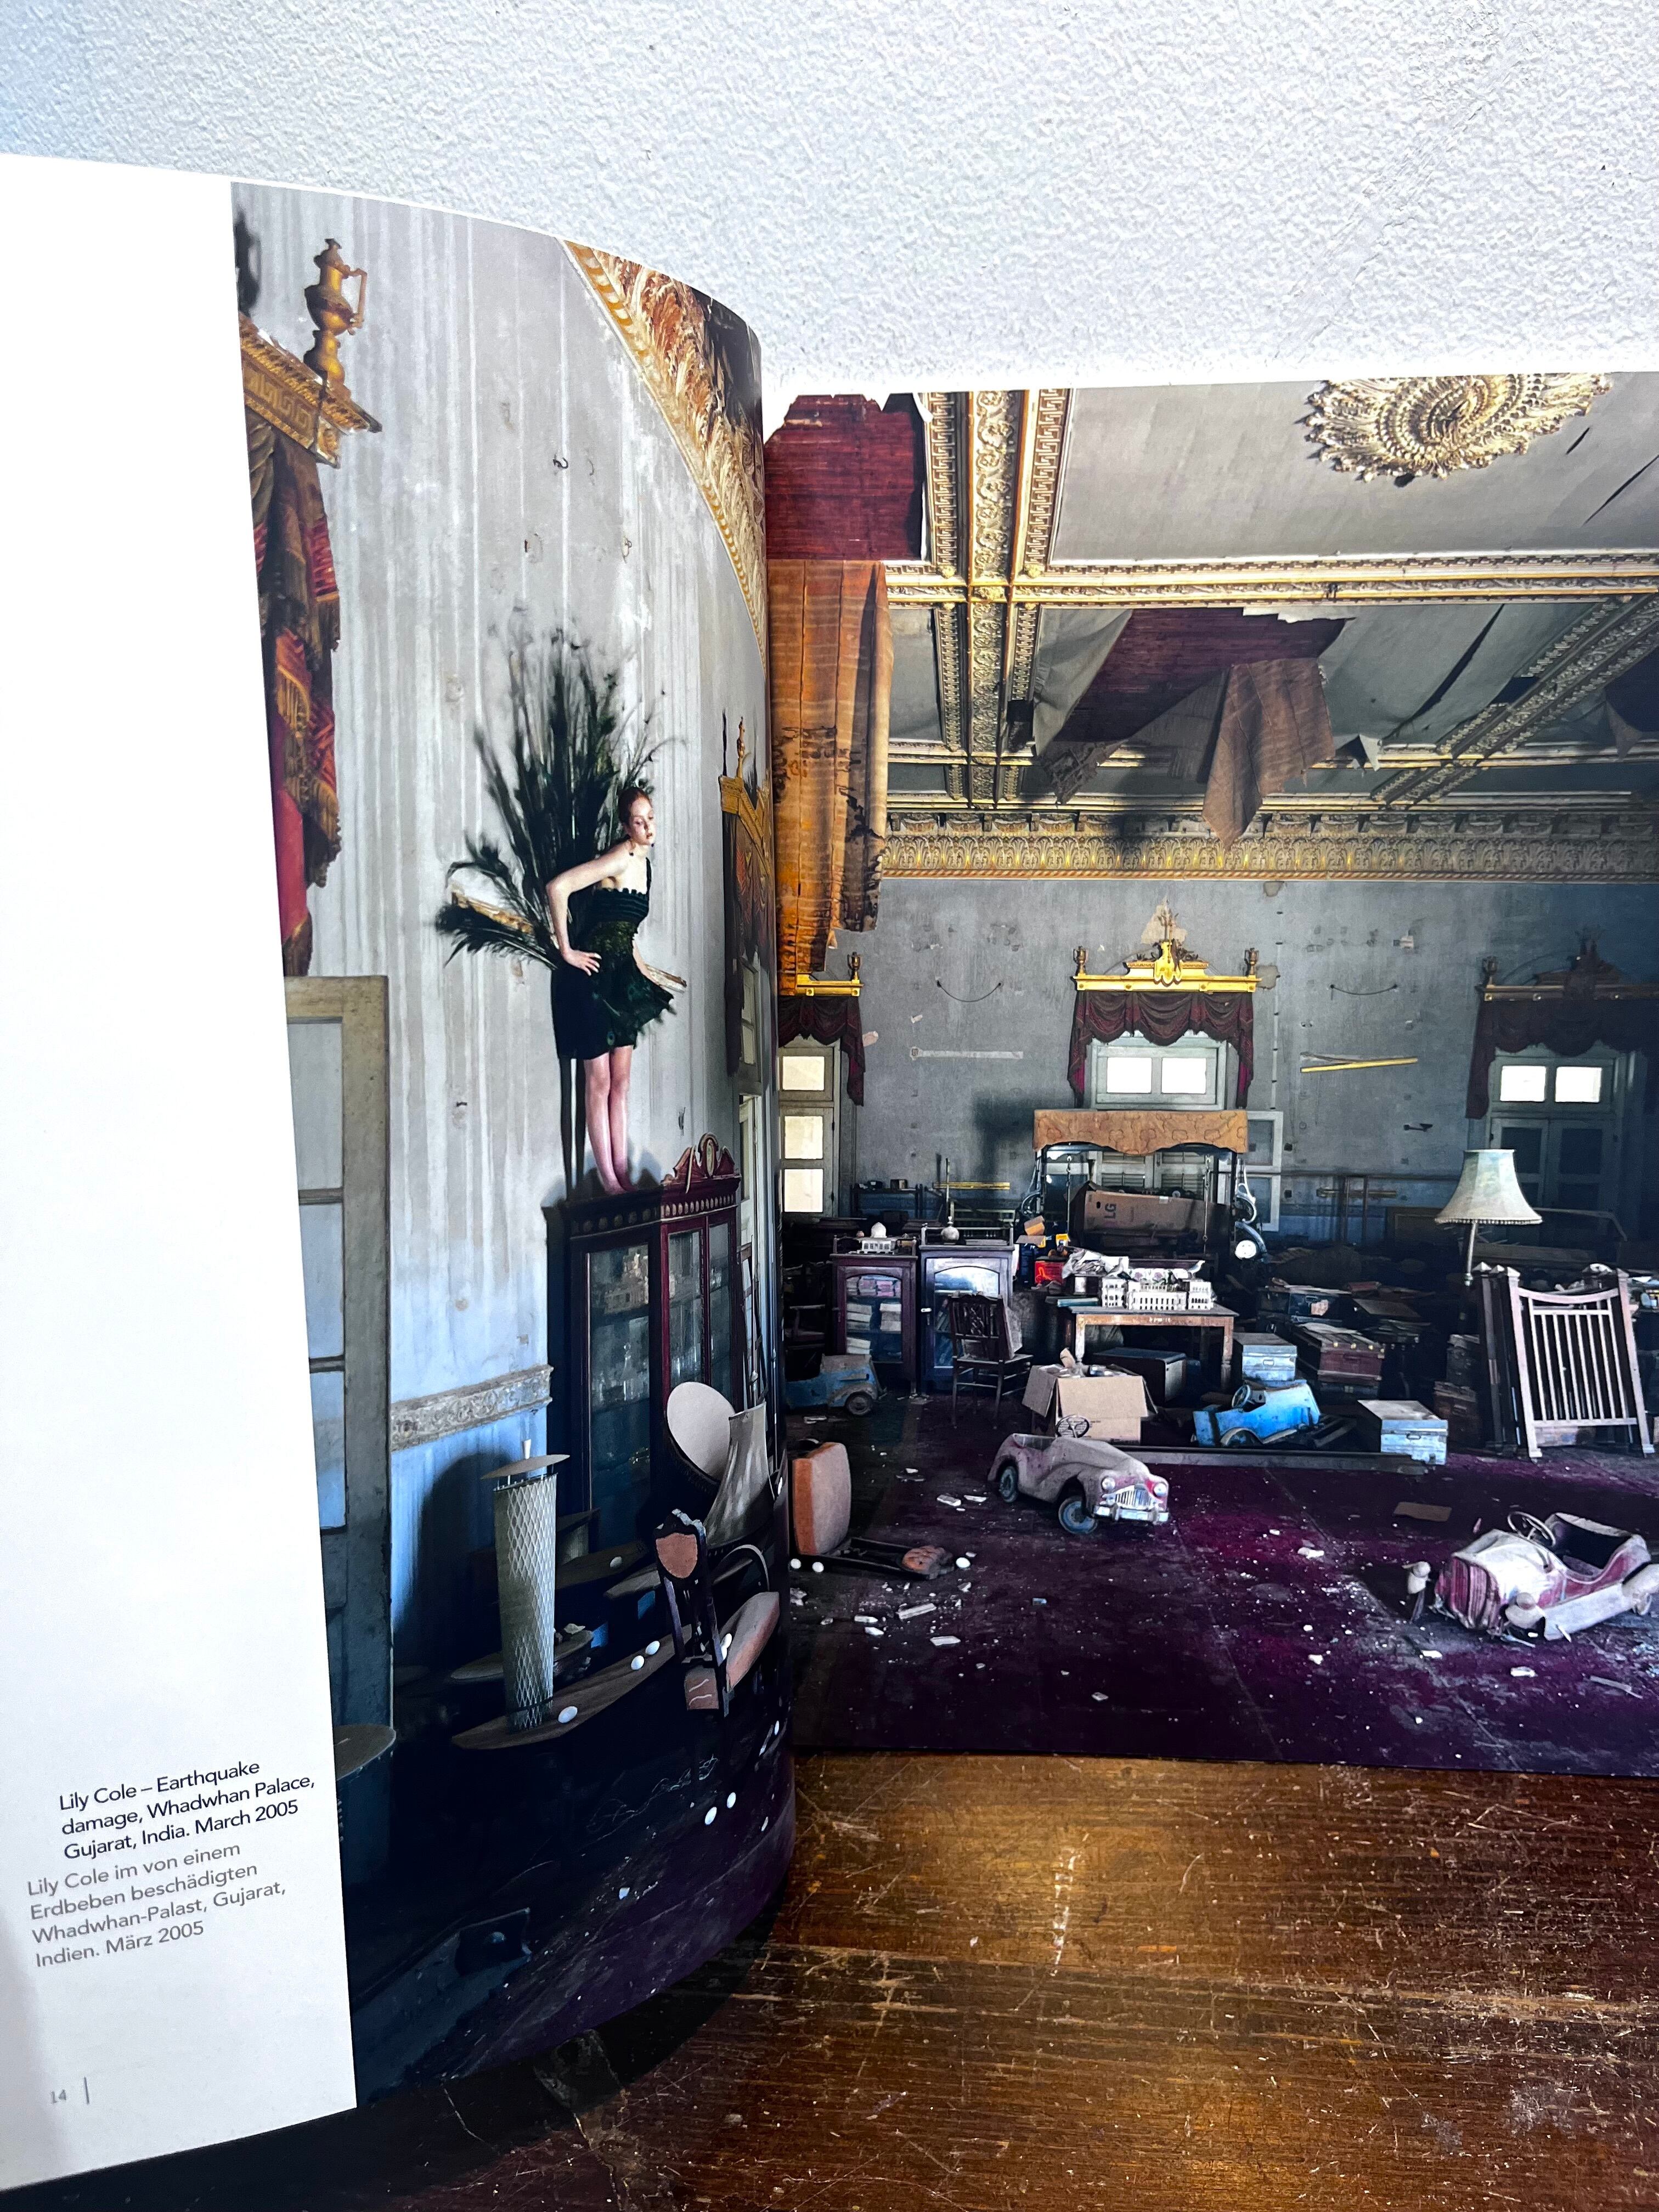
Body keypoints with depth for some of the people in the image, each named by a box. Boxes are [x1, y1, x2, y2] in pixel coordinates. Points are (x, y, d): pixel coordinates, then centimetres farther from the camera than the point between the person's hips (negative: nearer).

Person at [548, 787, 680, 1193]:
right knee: (599, 1081, -2)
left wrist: (641, 967, 24)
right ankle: (609, 1182, 5)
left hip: (620, 978, 9)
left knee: (620, 1081, 9)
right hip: (593, 977, -8)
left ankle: (622, 1178, 15)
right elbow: (558, 887, -25)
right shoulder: (622, 857, -16)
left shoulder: (643, 862, 12)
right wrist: (567, 952, -19)